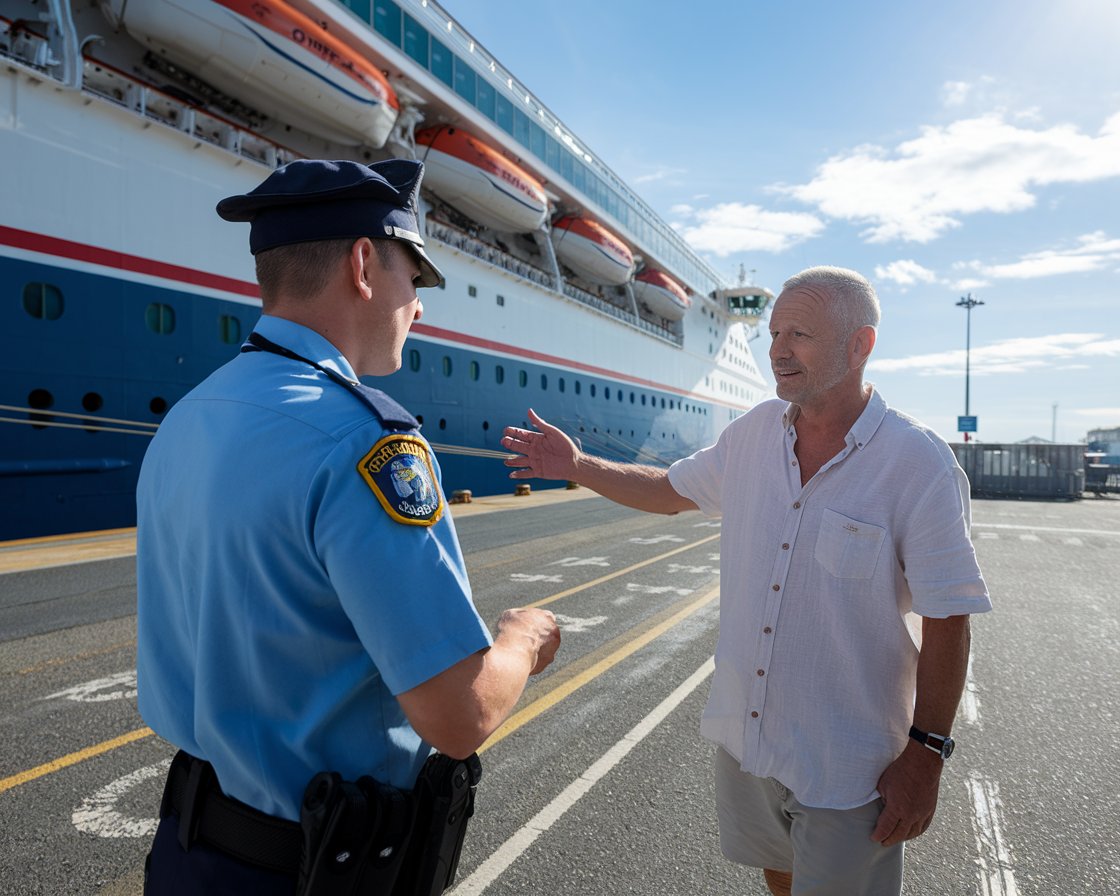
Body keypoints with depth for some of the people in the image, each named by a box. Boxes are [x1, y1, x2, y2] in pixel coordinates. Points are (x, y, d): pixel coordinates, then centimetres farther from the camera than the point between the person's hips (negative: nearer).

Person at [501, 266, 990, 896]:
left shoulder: (919, 464, -19)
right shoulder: (755, 432, -2)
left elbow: (947, 619, -16)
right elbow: (670, 490, 11)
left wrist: (926, 753, -15)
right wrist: (578, 466, 4)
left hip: (848, 766, -5)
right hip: (744, 732, 5)